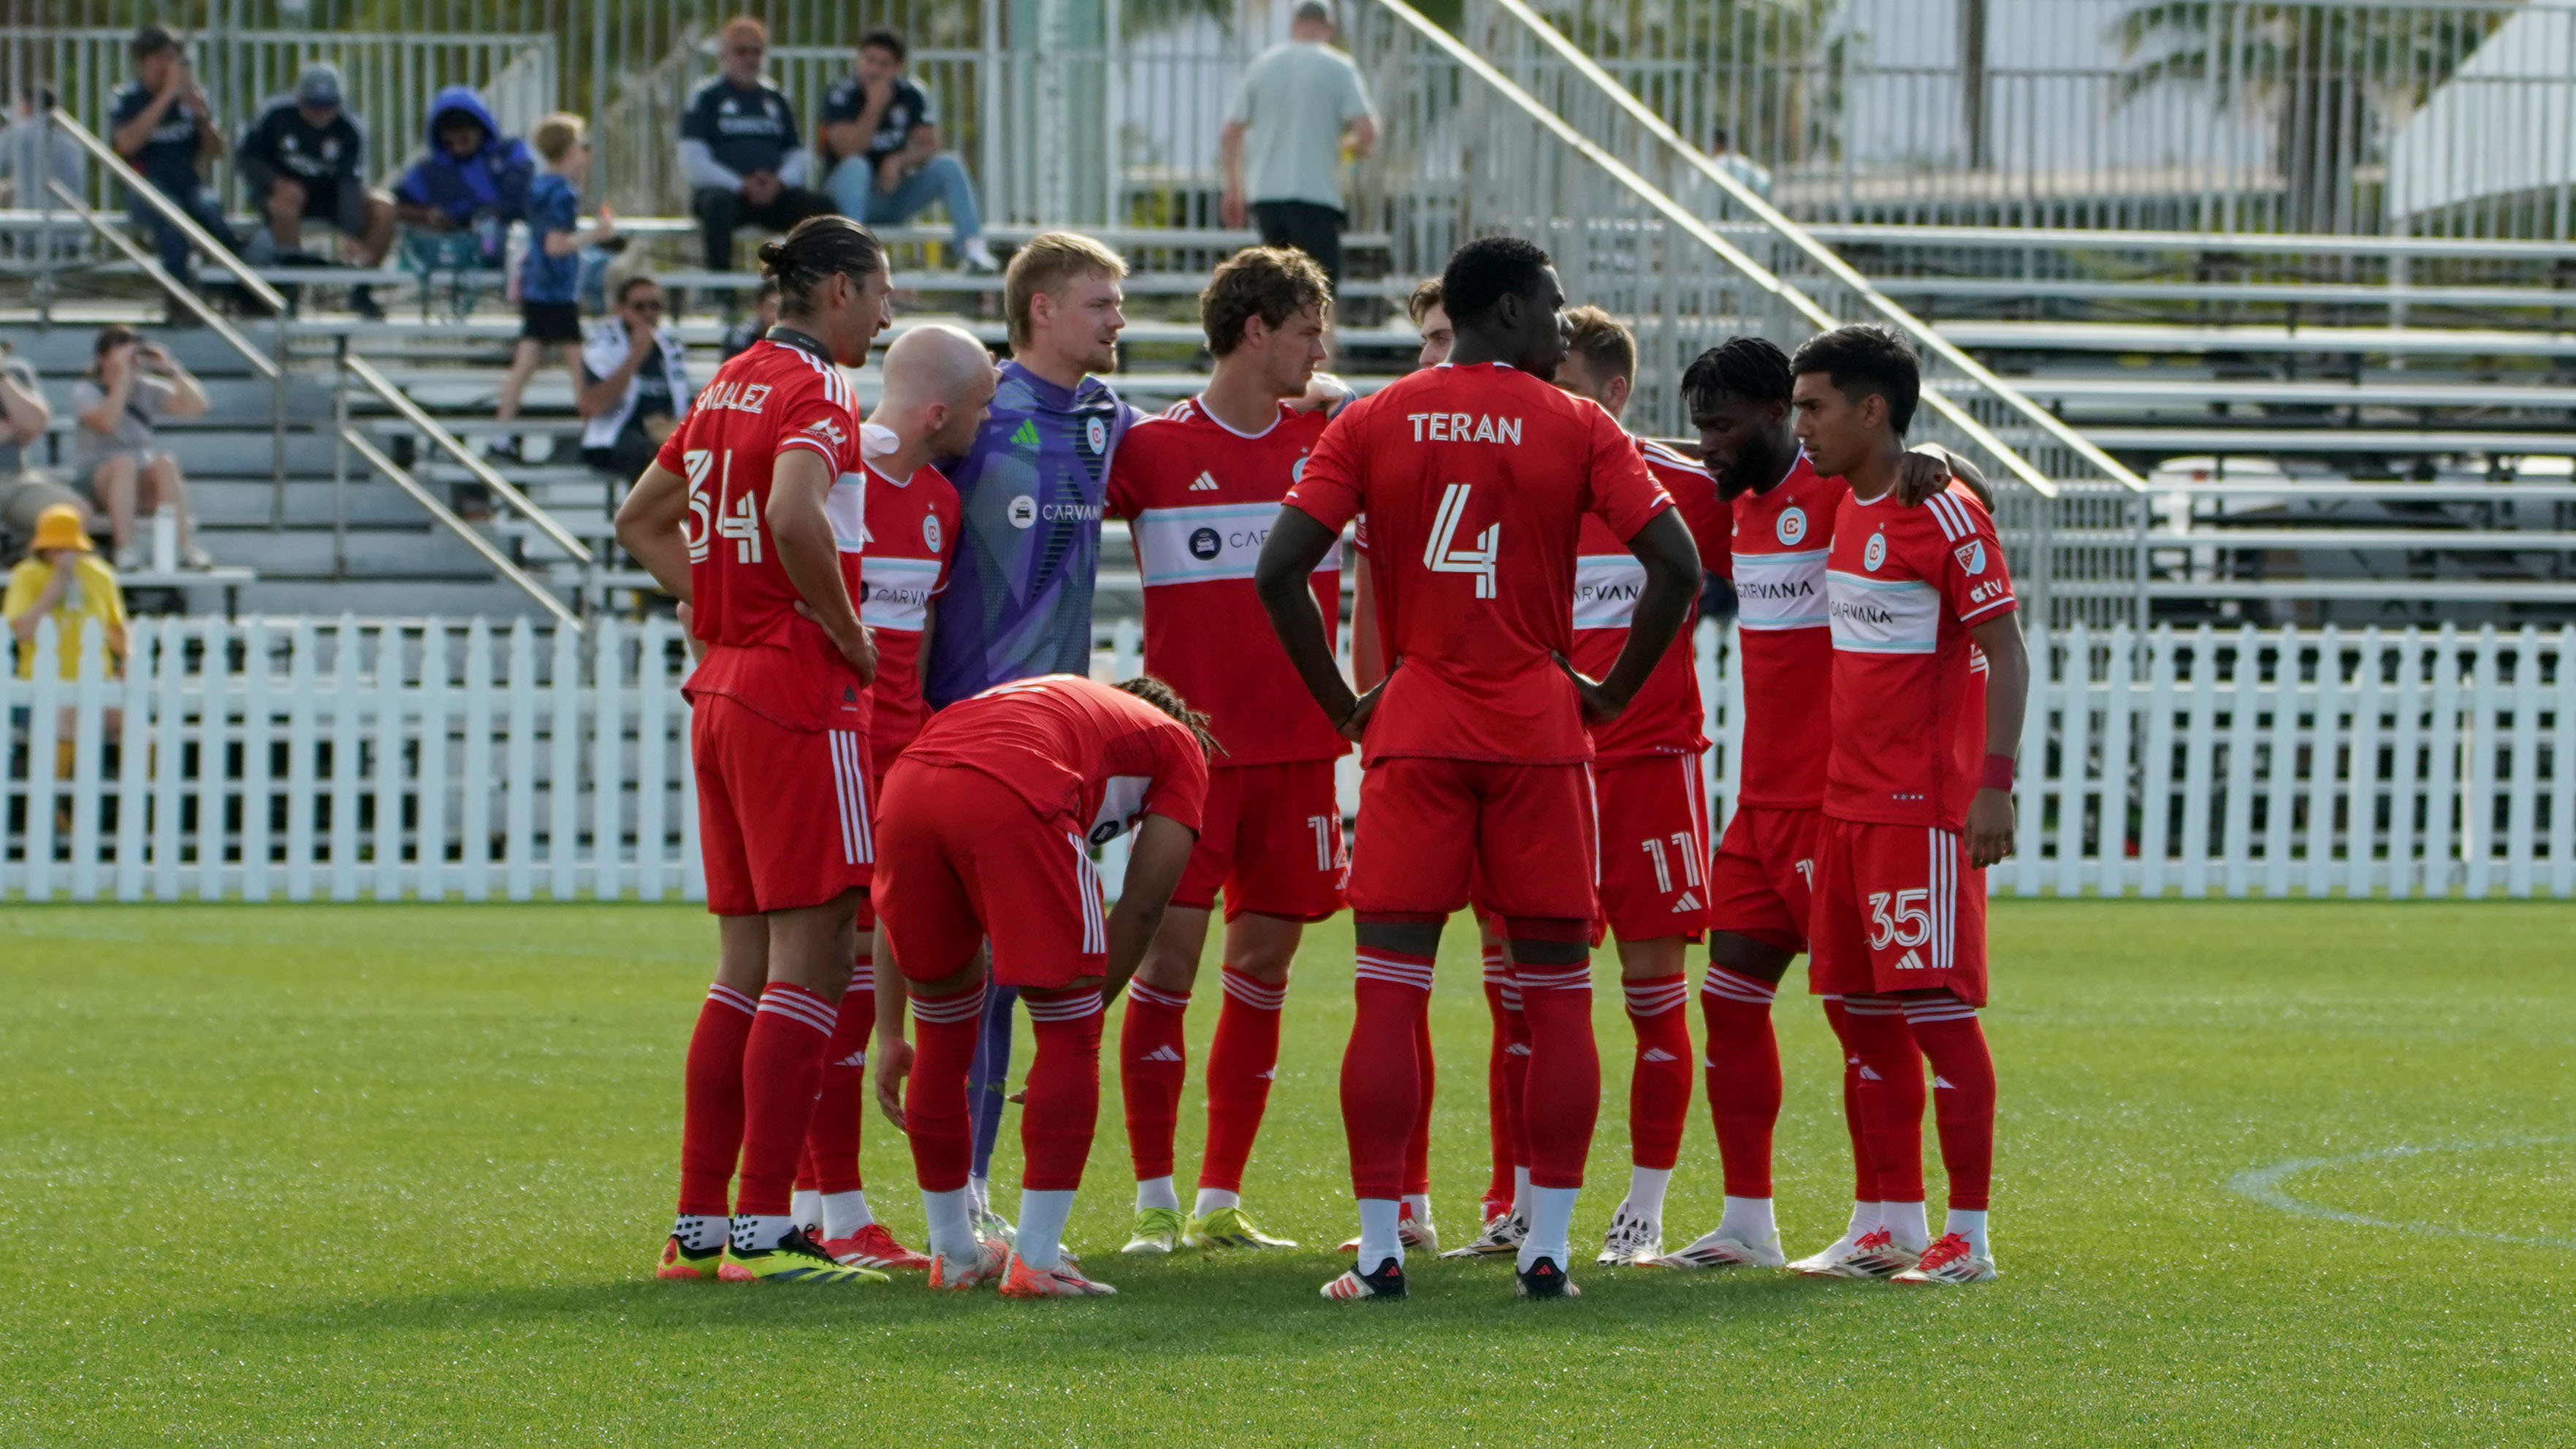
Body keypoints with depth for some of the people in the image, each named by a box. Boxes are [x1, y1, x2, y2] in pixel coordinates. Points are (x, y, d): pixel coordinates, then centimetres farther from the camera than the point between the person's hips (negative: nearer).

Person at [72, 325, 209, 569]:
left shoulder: (147, 389, 10)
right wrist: (123, 377, -21)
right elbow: (107, 422, -22)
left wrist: (171, 370, -8)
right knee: (124, 463, -34)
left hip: (143, 485, 3)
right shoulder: (85, 391, 0)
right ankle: (126, 549, -41)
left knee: (165, 462, -28)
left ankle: (185, 546, -35)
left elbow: (196, 406, -1)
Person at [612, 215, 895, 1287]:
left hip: (725, 691, 9)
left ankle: (699, 1222, 13)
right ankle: (763, 1230, -10)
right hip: (803, 698, -9)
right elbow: (795, 515, -29)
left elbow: (640, 521, 25)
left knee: (747, 960, 12)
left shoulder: (731, 386, 15)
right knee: (811, 957, -7)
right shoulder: (816, 392, -11)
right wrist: (851, 635, -17)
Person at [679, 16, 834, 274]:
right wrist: (741, 186, -15)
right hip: (722, 188, -4)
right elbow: (692, 161, -4)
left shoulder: (775, 100, 21)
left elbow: (797, 154, 16)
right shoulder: (706, 97, 5)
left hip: (774, 194, 4)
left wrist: (780, 182, -8)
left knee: (821, 205, -22)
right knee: (718, 204, -39)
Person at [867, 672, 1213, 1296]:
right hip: (1013, 801, -5)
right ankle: (1035, 1260, 9)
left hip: (906, 784, 5)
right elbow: (1141, 909, 20)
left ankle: (954, 1254, 32)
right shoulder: (1179, 747, 32)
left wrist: (890, 1035, 36)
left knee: (943, 1037, 22)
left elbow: (893, 908, 37)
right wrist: (1087, 1006, 30)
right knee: (1068, 1038, 11)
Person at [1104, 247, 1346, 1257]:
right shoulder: (1152, 447, -2)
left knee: (1264, 963, 5)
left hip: (1297, 747, 4)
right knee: (1169, 959, -7)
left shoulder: (1327, 442, 8)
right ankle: (1155, 1201, -1)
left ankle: (1222, 1200, 12)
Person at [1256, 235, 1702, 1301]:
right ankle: (1548, 1245, 3)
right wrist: (1612, 693, 3)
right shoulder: (1576, 428, 1)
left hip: (1413, 731, 1)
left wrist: (1342, 702, 4)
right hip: (1540, 730, -1)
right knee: (1557, 994, 6)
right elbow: (1676, 566, -8)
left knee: (1389, 993, 0)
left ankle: (1379, 1249, -5)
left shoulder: (1372, 424, 4)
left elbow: (1279, 568, -5)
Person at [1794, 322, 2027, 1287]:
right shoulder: (1844, 507, 13)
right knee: (1862, 1013, 9)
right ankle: (1897, 1226, 15)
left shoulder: (1943, 514, -12)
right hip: (1847, 800, 9)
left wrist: (1996, 783, -20)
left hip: (1925, 808, -9)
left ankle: (1969, 1237, -4)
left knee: (1936, 1010, -7)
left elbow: (2005, 655, -13)